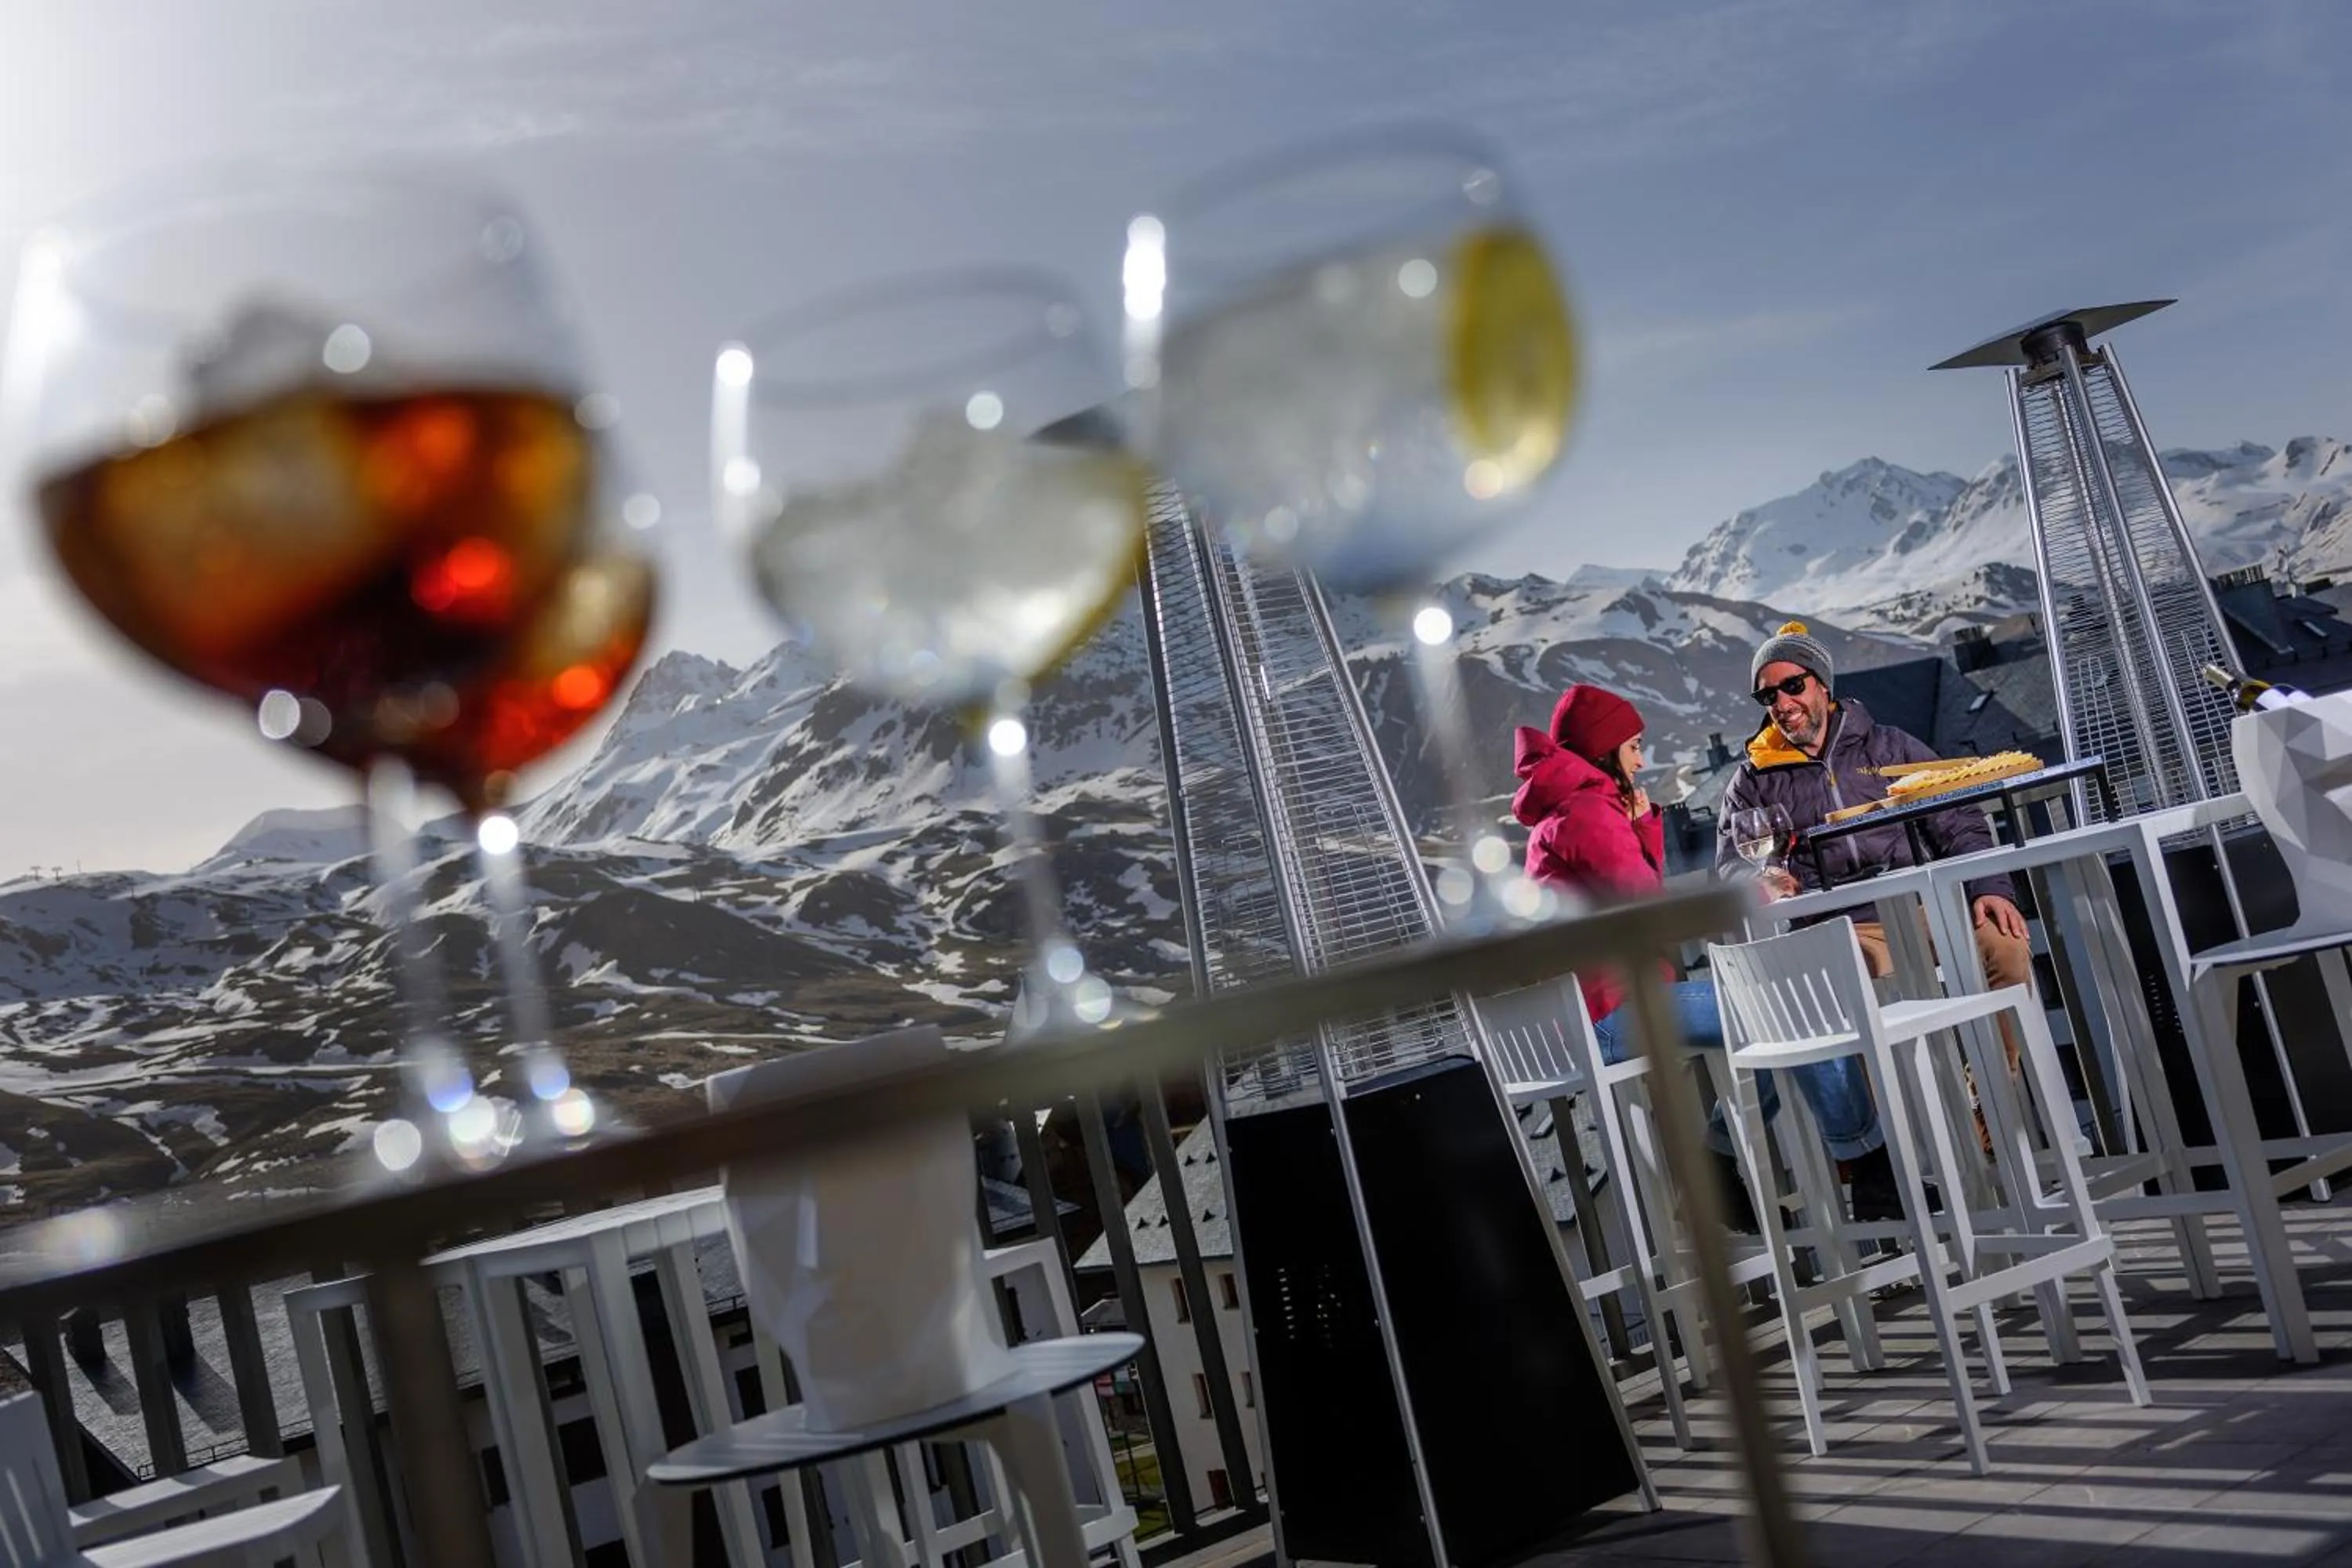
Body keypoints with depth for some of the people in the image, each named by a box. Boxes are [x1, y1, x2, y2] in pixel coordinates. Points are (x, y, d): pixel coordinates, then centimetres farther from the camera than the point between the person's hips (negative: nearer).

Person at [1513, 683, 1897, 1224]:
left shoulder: (1563, 813, 20)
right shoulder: (1589, 811, -14)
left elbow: (1642, 896, 19)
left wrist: (1644, 823, 9)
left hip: (1593, 1012, 11)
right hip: (1613, 1017, -11)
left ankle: (1719, 1165, 17)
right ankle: (1875, 1175, -3)